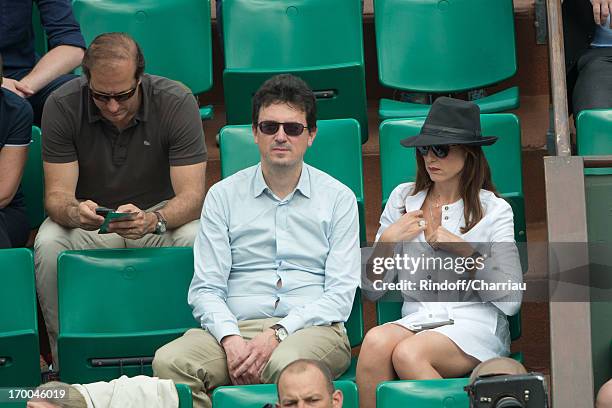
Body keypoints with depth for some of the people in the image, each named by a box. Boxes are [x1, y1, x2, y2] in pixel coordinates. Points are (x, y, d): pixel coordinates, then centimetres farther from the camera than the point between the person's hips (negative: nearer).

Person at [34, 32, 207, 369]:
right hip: (89, 218, 1)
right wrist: (74, 212, -43)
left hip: (160, 213, -1)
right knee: (48, 244, -31)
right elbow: (57, 195, -17)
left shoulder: (176, 102, -19)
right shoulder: (62, 105, -16)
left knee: (197, 240, -33)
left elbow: (191, 195, -22)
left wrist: (152, 221, -45)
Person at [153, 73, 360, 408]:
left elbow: (340, 294, 2)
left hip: (312, 328, -2)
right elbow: (205, 289, 6)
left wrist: (278, 334, -13)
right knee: (169, 361, -29)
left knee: (287, 363, -39)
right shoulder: (223, 196, 13)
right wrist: (231, 339, -15)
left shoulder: (338, 198, 10)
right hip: (236, 327, 2)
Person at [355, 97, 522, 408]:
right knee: (376, 340, -32)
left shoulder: (494, 210, 5)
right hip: (416, 321, 3)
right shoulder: (403, 198, 14)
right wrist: (386, 241, -4)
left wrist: (466, 251, -11)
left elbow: (511, 301, -2)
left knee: (408, 353, -34)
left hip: (476, 325, -3)